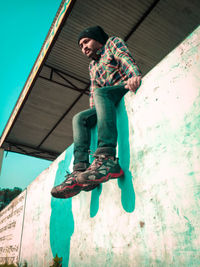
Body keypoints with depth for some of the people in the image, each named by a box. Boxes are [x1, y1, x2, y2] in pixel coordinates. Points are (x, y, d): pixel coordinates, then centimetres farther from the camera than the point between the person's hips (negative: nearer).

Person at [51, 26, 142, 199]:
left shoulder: (113, 42, 17)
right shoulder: (92, 66, 32)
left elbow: (126, 59, -5)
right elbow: (93, 92, 24)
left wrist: (135, 75, -27)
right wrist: (94, 115, 8)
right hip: (108, 103, 6)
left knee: (100, 93, -34)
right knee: (79, 118, -12)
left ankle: (107, 158, -50)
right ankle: (80, 171, -28)